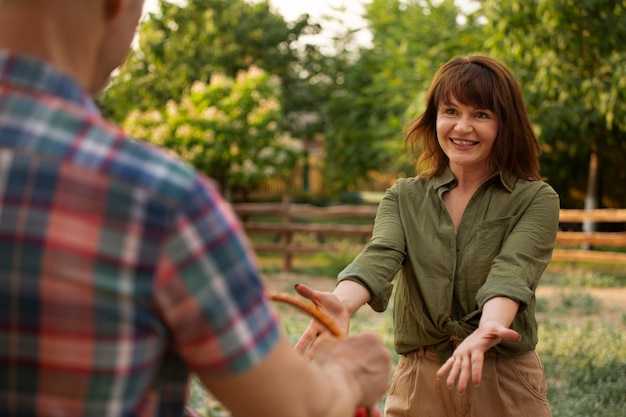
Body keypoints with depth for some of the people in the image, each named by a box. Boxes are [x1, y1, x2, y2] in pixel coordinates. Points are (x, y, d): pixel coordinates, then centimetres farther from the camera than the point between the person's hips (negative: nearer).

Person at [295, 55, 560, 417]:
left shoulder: (536, 199, -3)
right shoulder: (404, 197, 3)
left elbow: (510, 273, -20)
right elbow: (379, 257, -15)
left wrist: (489, 329, -41)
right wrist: (343, 303, -36)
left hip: (505, 384, -2)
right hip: (418, 381, 2)